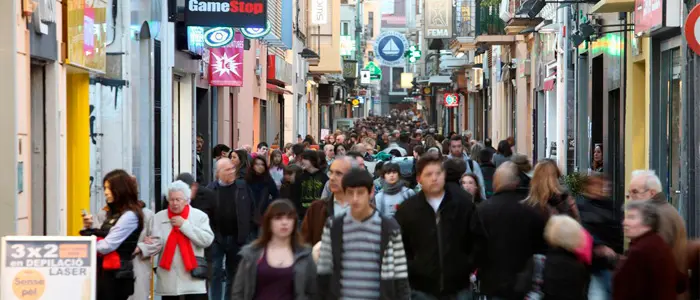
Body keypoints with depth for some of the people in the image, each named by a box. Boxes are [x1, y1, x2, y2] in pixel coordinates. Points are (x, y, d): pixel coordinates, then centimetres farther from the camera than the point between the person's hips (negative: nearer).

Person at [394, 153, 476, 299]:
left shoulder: (463, 201, -1)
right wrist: (409, 271, 1)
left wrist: (471, 267, 3)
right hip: (423, 288, 0)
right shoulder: (407, 209, 1)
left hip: (458, 287, 0)